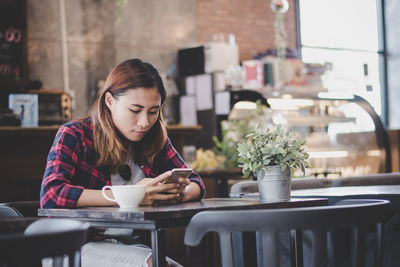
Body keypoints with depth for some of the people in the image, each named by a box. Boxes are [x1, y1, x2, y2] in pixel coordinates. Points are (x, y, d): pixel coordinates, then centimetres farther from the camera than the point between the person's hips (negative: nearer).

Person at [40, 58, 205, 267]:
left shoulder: (155, 140, 9)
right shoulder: (74, 135, -6)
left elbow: (196, 184, 12)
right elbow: (51, 195, -21)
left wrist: (182, 192, -15)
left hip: (132, 247, 5)